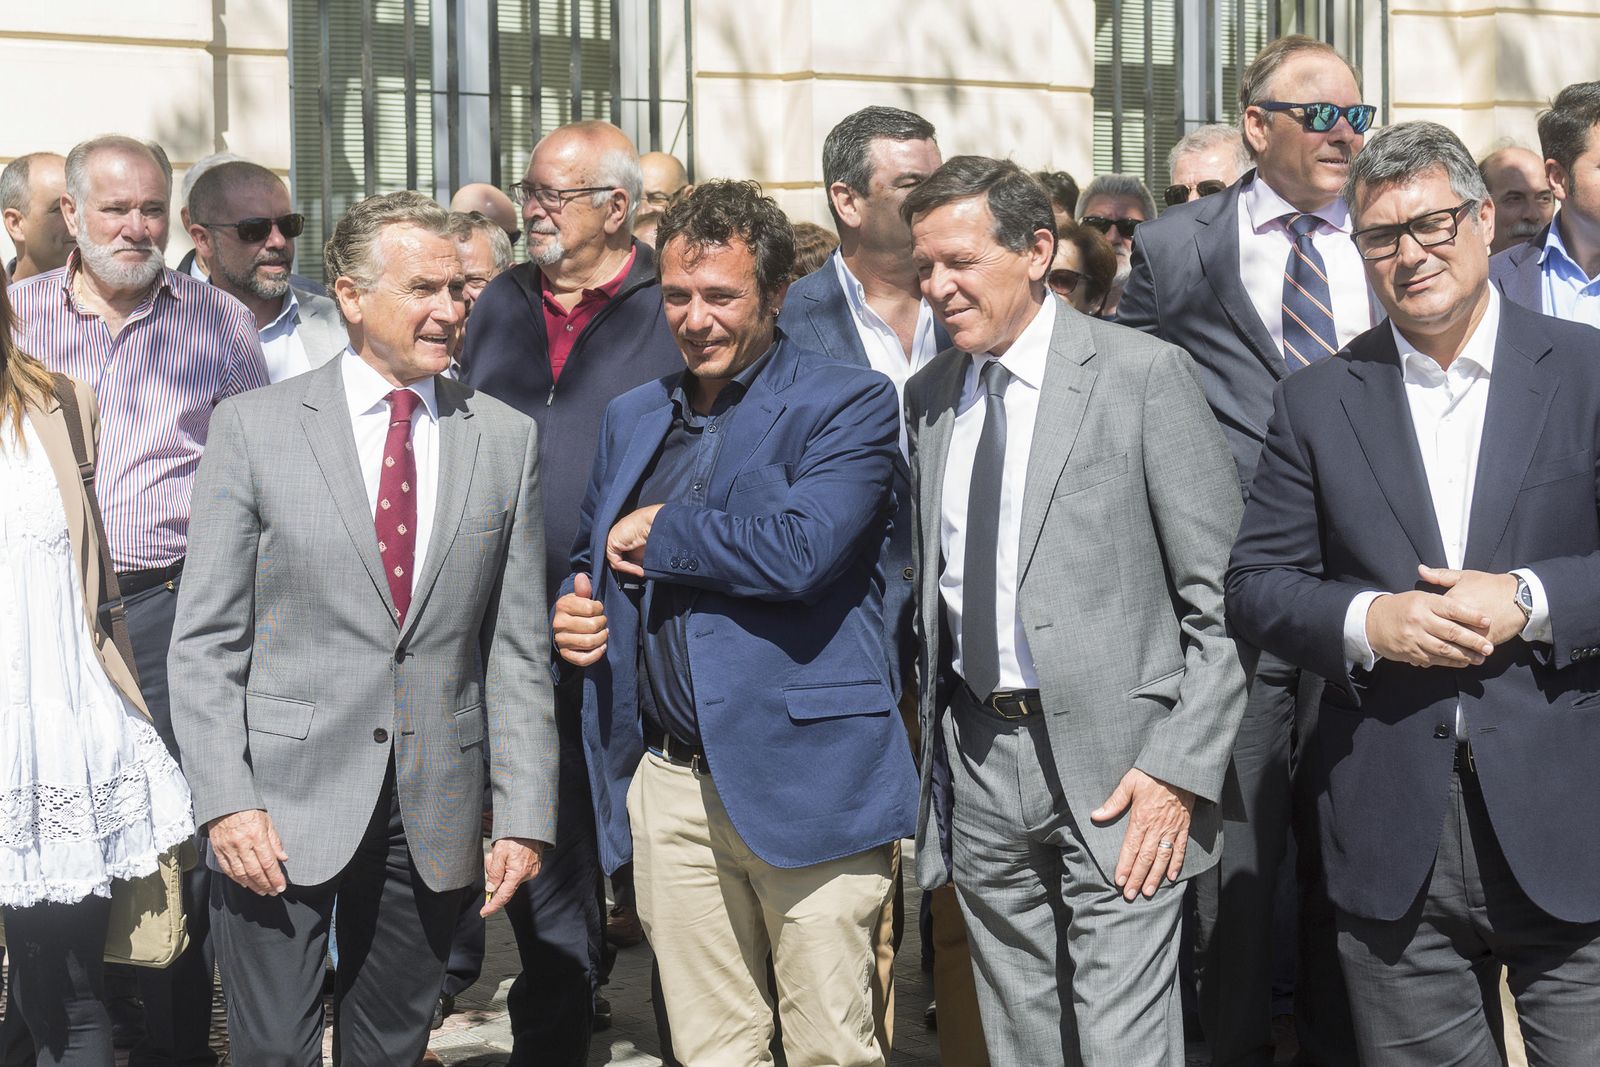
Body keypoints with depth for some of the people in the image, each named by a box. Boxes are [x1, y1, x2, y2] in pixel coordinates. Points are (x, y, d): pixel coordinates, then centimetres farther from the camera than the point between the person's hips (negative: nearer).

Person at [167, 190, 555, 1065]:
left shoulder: (507, 440, 6)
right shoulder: (256, 426, -1)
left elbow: (517, 648, 5)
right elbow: (207, 638, -2)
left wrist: (524, 815, 0)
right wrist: (225, 800, -11)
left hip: (433, 817, 2)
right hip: (282, 803, -2)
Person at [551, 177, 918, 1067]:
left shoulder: (851, 404, -3)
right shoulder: (632, 417, 16)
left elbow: (801, 550, -19)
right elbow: (592, 556, 26)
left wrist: (658, 531, -6)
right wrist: (573, 613, 2)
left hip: (806, 782, -5)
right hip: (668, 786, 5)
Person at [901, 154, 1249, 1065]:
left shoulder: (1144, 374, -6)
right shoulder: (928, 397, 11)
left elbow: (1221, 592, -7)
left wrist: (1182, 767, -13)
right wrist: (930, 746, 10)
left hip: (1116, 761, -5)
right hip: (977, 759, 5)